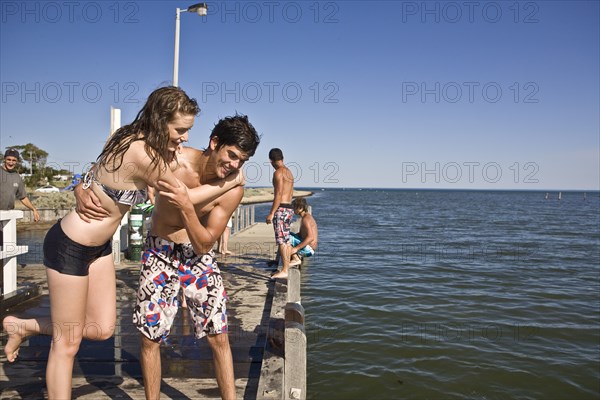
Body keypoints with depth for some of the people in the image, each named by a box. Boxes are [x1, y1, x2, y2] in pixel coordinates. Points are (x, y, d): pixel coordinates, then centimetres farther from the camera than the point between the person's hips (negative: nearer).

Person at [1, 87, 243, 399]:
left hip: (98, 246, 8)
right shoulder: (142, 155, -28)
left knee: (102, 330, 15)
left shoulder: (130, 137, -3)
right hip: (70, 248, -8)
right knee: (67, 343, 7)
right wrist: (232, 182, -4)